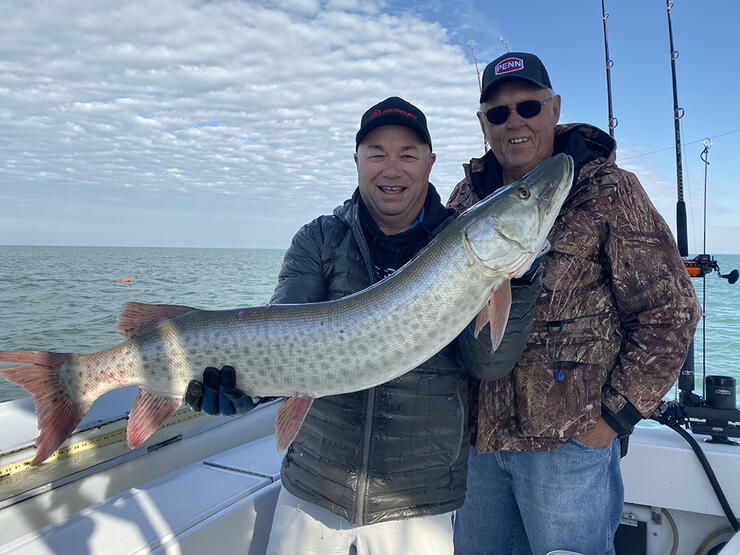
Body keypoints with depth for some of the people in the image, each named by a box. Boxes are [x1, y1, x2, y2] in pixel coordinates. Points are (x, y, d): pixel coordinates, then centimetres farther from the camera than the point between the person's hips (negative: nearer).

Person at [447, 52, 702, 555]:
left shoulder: (606, 189, -6)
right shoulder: (468, 196, 8)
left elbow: (670, 309, -6)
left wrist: (617, 415, -11)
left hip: (571, 438, -5)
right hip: (477, 435, 5)